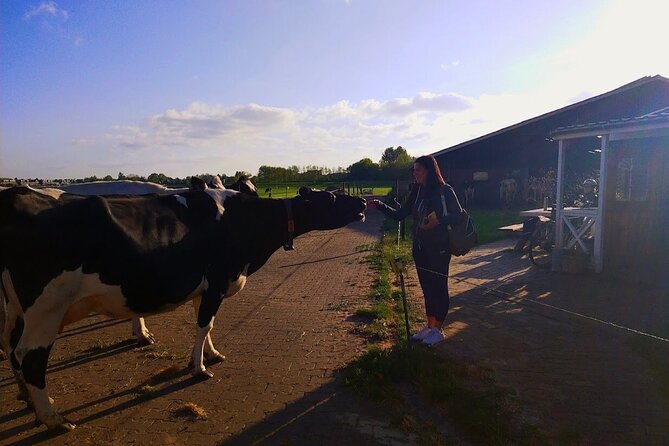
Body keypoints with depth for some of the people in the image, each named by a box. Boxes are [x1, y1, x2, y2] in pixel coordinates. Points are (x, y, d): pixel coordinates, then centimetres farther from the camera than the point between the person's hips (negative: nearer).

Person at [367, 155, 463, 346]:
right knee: (427, 287, 13)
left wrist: (438, 221, -23)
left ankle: (438, 330, 15)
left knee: (439, 287, 3)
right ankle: (430, 326, 25)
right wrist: (380, 206, -5)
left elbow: (458, 214, -8)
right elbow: (400, 215, 7)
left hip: (439, 248, -6)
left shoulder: (445, 190, -9)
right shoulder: (417, 192, 7)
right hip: (420, 248, 6)